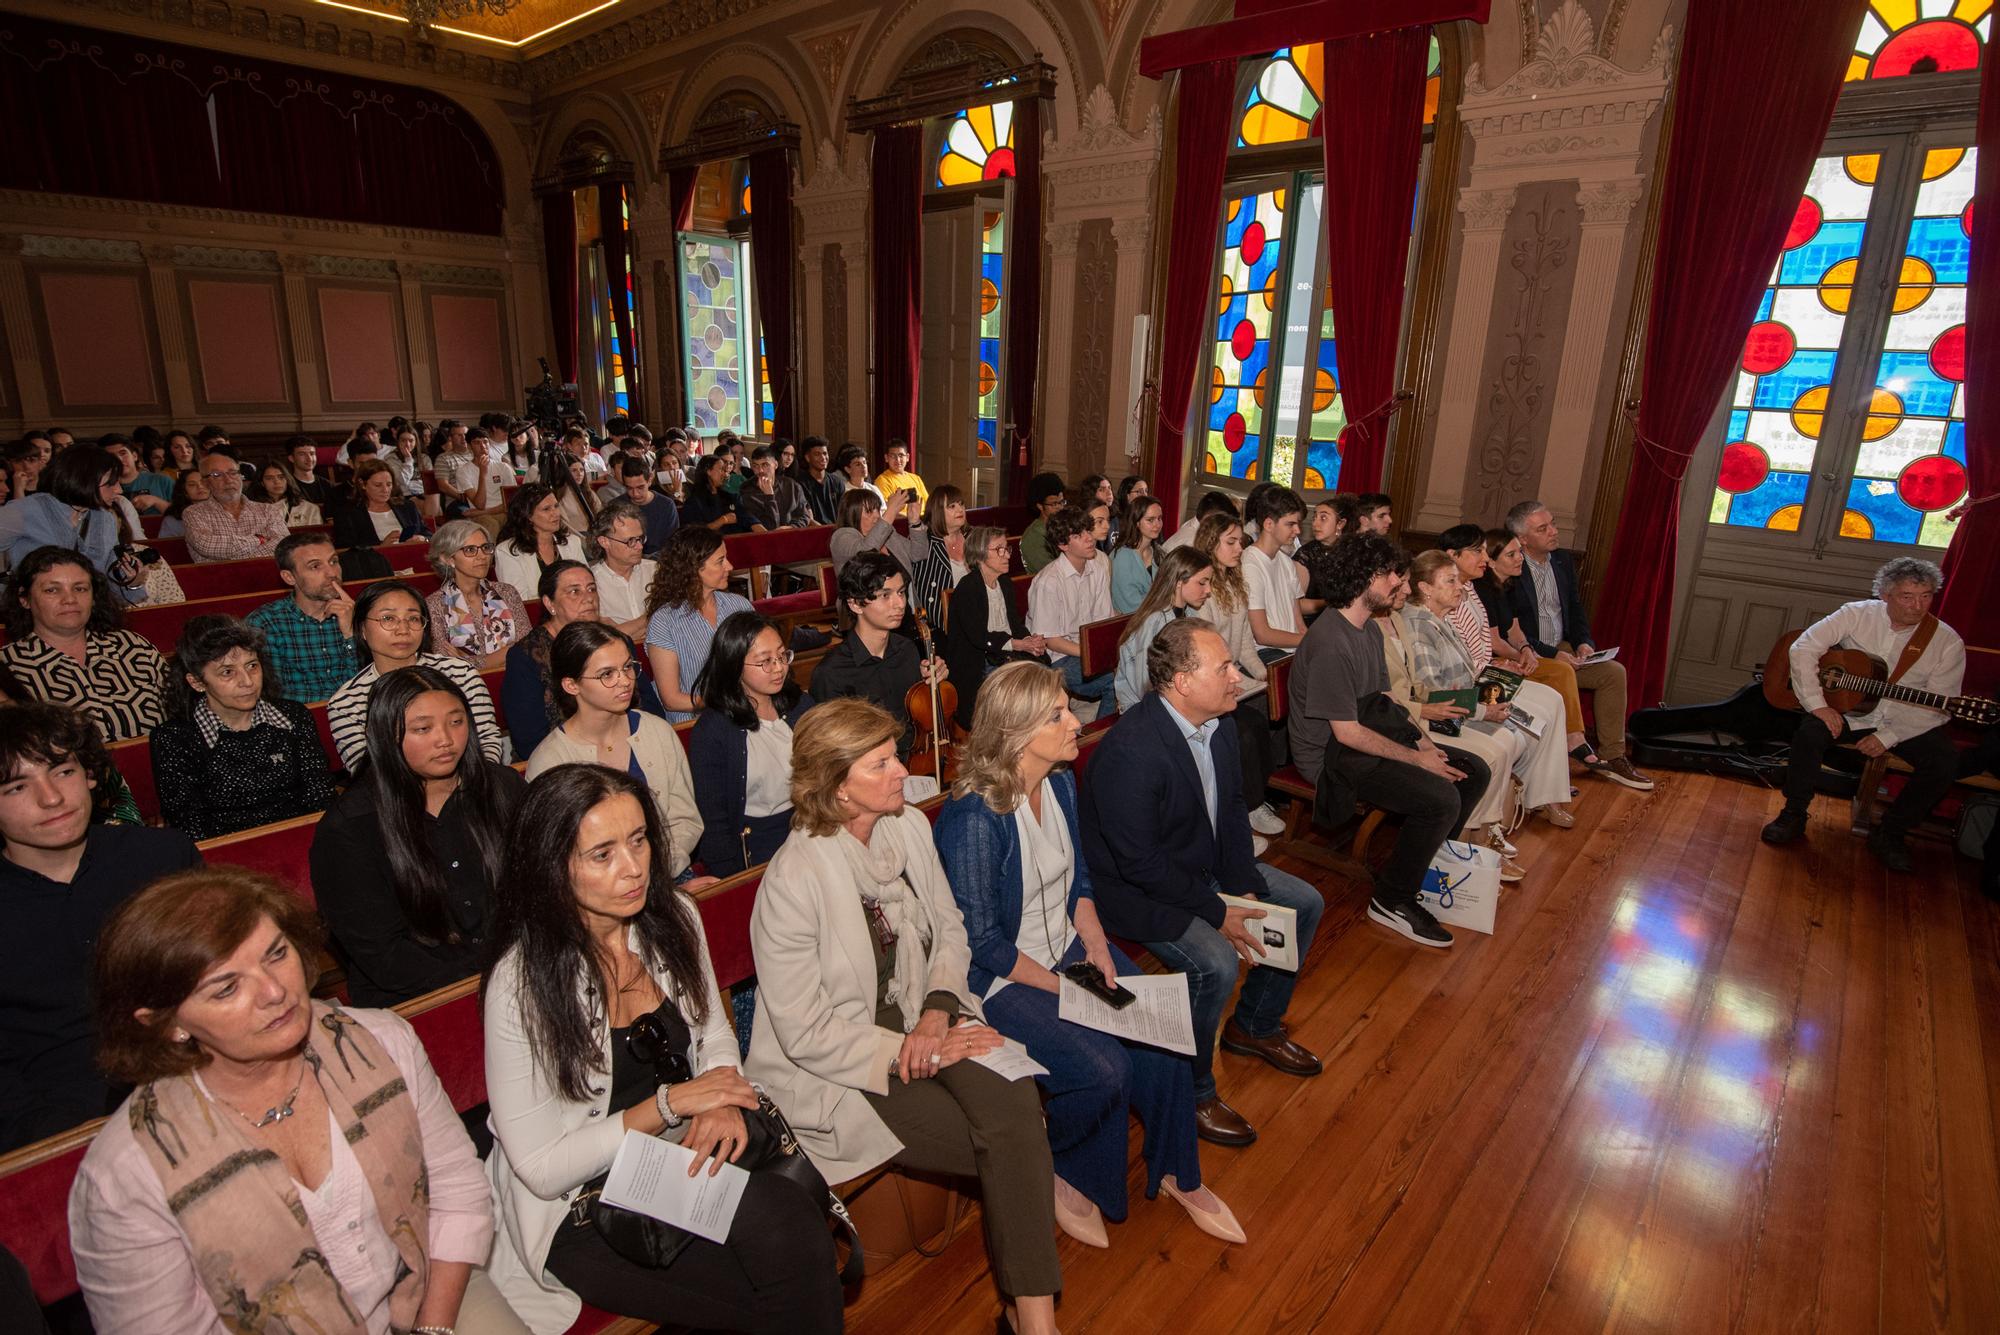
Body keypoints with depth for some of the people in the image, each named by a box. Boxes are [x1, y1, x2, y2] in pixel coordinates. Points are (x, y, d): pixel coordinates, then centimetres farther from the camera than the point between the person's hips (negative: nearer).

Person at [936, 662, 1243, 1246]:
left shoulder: (1061, 782, -1)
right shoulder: (974, 819, -26)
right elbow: (981, 941, -19)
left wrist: (1094, 940, -5)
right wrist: (1063, 988, -16)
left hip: (1070, 947, 7)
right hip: (1001, 978, -7)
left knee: (1165, 1036, -8)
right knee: (1104, 1068, -23)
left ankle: (1178, 1174, 17)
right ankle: (1051, 1172, 9)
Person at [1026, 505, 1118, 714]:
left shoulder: (1099, 570, 5)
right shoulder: (1049, 581, -18)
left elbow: (1104, 622, 9)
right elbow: (1049, 639, -15)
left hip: (1088, 647, 7)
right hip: (1057, 657, -7)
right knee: (1115, 679, -25)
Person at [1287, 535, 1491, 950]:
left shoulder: (1369, 628, 9)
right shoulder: (1330, 643, -24)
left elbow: (1384, 698, 16)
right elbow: (1347, 732, -23)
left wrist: (1422, 741, 0)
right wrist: (1416, 759, -16)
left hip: (1374, 732, 10)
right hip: (1331, 752, -10)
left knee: (1474, 772, 6)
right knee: (1440, 799, -24)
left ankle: (1428, 860, 21)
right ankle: (1392, 901, -5)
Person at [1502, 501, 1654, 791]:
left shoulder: (1563, 561, 10)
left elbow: (1576, 607, 17)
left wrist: (1583, 642, -2)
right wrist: (1551, 654, -21)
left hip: (1563, 649, 8)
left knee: (1614, 671, -4)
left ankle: (1610, 756, 4)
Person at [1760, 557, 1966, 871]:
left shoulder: (1947, 642, -7)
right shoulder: (1857, 615, -7)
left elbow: (1938, 707, -8)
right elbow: (1803, 648, -14)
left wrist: (1889, 737, -20)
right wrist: (1817, 704, -23)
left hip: (1905, 723, 1)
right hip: (1846, 710, -1)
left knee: (1946, 762, -24)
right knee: (1809, 733, -30)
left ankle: (1889, 833, -2)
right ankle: (1793, 815, -9)